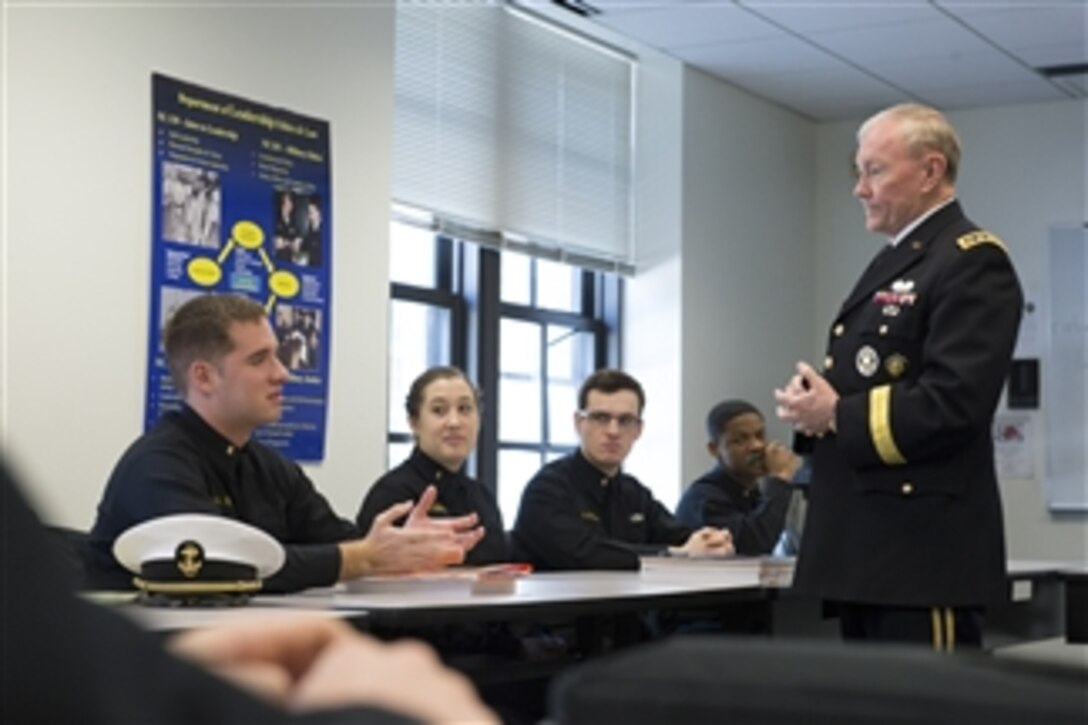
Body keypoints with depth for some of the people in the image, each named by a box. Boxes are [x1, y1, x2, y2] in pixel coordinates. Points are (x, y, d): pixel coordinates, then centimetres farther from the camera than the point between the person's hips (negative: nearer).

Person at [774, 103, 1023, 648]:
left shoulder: (972, 263, -11)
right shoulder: (894, 261, 20)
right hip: (868, 543, 10)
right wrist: (812, 402, 2)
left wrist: (838, 416, -14)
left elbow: (954, 402, -23)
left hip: (924, 547, -10)